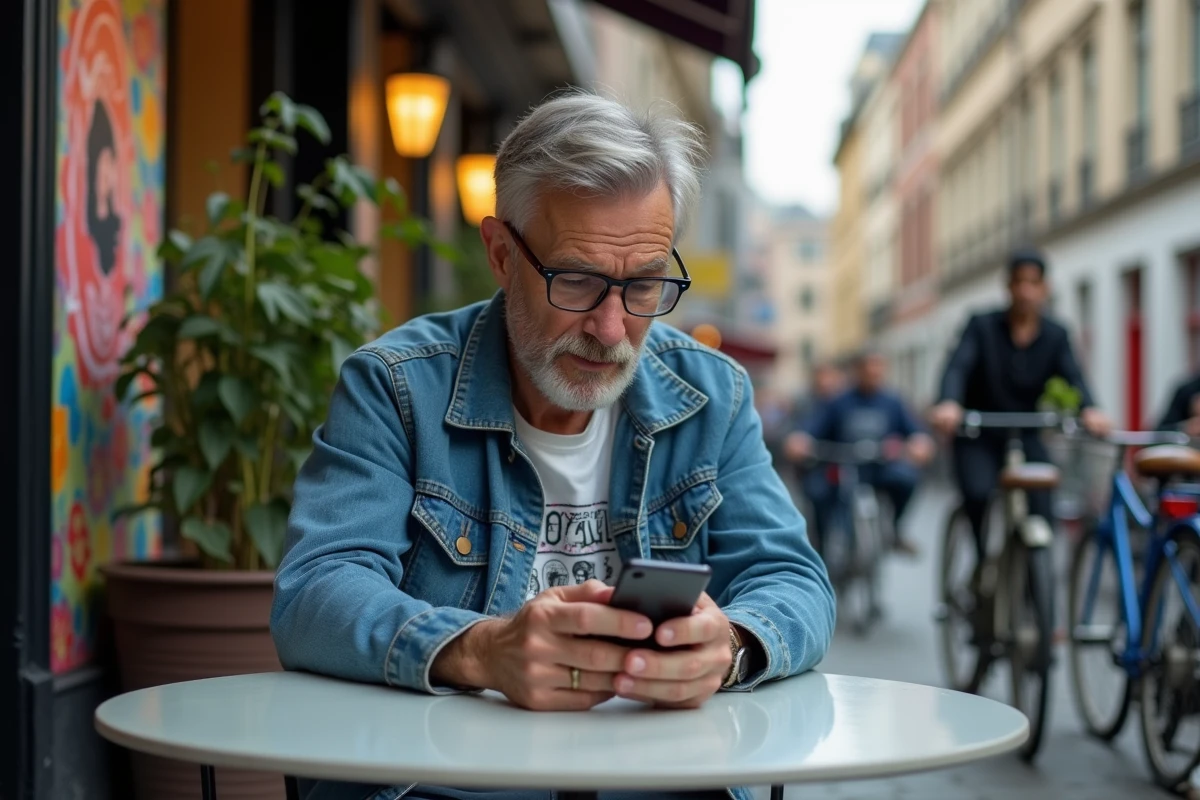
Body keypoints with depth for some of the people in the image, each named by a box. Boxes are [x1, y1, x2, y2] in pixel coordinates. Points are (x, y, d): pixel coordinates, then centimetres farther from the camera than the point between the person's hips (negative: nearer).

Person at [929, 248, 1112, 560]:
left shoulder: (1055, 336, 2)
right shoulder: (983, 326, -5)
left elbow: (1072, 376, -14)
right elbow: (958, 366, -20)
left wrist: (1089, 409, -38)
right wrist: (949, 403, -43)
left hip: (1025, 437, 2)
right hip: (978, 437, -2)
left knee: (1042, 507, -19)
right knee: (978, 494, -28)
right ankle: (985, 558, -6)